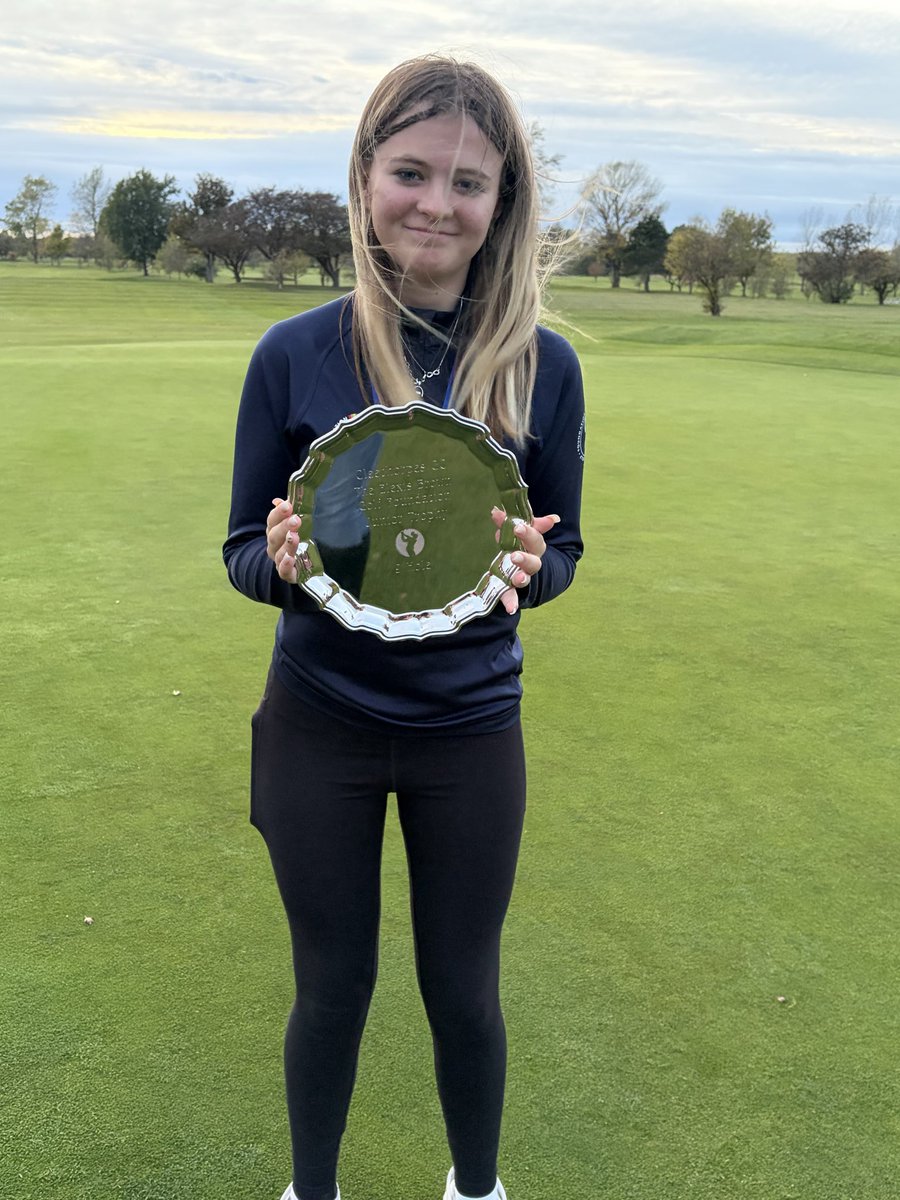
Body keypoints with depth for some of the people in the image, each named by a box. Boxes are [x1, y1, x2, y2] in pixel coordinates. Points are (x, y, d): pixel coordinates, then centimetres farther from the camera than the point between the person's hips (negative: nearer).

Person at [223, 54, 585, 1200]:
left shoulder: (541, 364, -7)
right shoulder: (294, 354, -9)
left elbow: (562, 548, 2)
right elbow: (244, 552, -2)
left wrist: (526, 569, -21)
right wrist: (283, 560, -25)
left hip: (470, 730, 1)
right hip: (319, 727, 0)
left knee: (463, 993, 16)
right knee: (332, 988, 16)